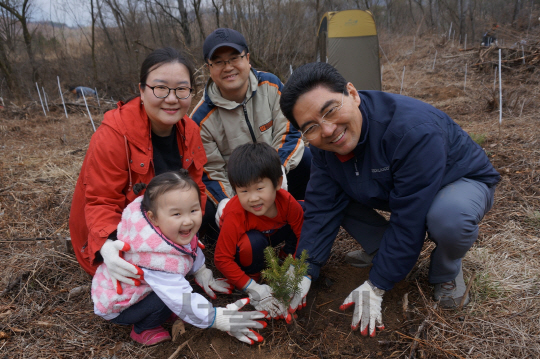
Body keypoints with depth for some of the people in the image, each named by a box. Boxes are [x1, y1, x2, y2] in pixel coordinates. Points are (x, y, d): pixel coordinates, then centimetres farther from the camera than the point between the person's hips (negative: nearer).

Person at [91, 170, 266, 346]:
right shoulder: (159, 260, -40)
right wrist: (219, 319, -33)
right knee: (166, 300, -28)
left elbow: (192, 250, 6)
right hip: (115, 308, -8)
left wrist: (201, 272, 11)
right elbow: (183, 302, -37)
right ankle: (143, 331, 2)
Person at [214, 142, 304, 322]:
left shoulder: (287, 202, -30)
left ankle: (286, 257, 4)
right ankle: (254, 275, -7)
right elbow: (222, 259, -31)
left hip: (274, 235, 4)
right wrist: (252, 288, -35)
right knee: (253, 242, -40)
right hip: (248, 247, -4)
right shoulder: (235, 216, -37)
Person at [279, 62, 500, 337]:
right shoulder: (324, 145, -19)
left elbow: (409, 220, -35)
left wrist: (376, 286, -27)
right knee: (319, 191, -9)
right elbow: (322, 208, -15)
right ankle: (382, 249, 7)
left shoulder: (414, 129, -40)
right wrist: (304, 273, -21)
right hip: (389, 188, 5)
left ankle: (447, 273, -4)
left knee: (448, 219, -41)